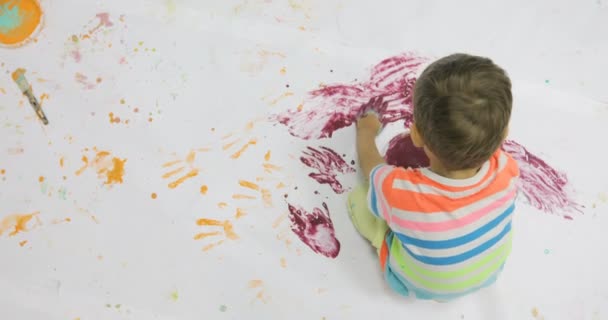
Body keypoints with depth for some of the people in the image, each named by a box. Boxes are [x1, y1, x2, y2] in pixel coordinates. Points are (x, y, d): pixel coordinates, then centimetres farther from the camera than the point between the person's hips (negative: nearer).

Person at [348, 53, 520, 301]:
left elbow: (370, 163, -15)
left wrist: (367, 129, 6)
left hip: (420, 287, -2)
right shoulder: (506, 170, -34)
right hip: (490, 273, 3)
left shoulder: (397, 191, -41)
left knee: (357, 197, 2)